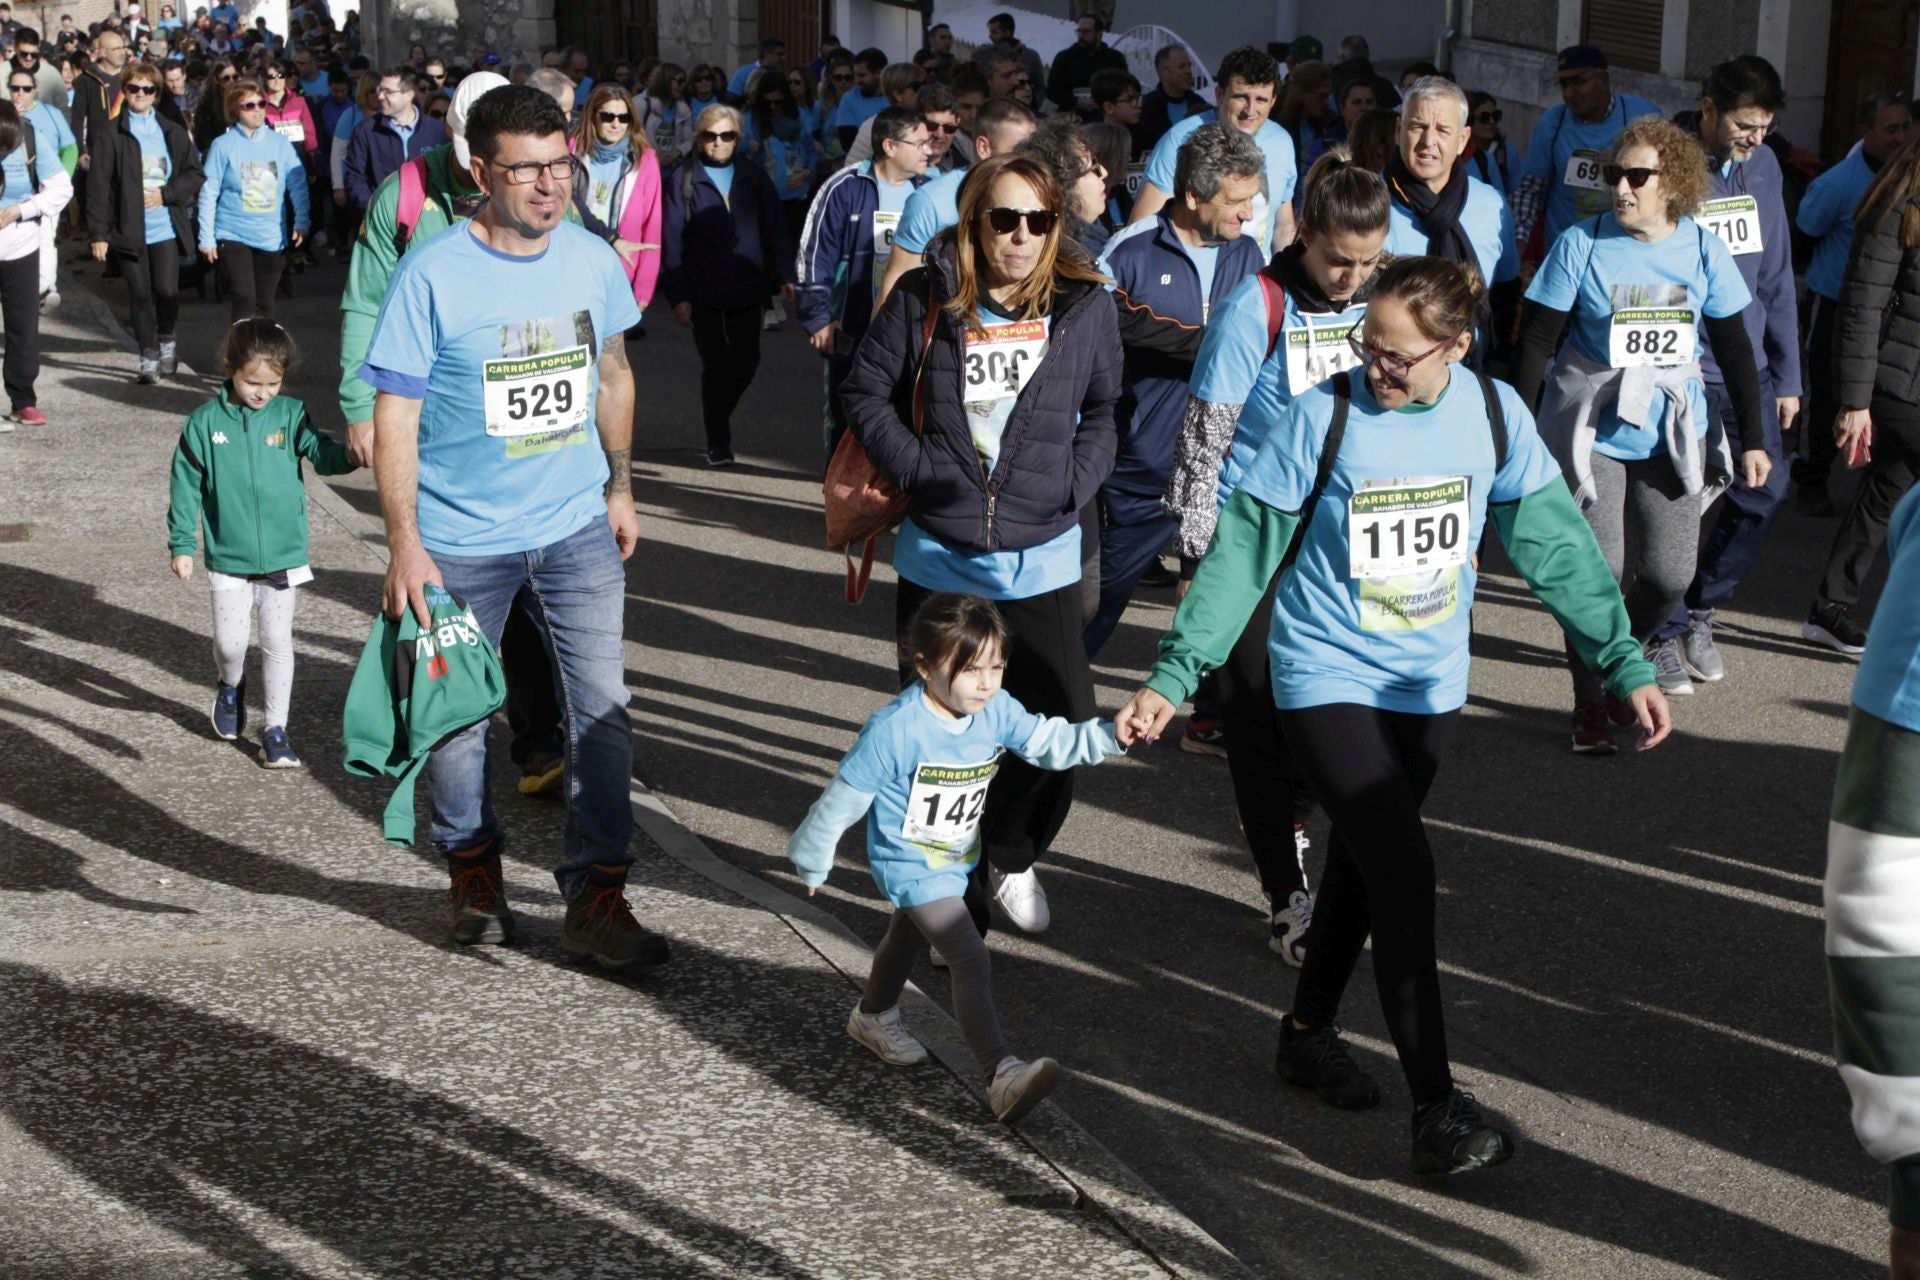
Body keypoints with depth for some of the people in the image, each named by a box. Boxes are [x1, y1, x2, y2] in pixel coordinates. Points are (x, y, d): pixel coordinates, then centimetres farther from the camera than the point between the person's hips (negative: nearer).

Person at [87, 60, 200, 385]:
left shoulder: (172, 132, 7)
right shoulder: (110, 135, -1)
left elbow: (195, 174, 7)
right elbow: (98, 187, -3)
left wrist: (166, 194, -10)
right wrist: (98, 234, -9)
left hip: (166, 227, 1)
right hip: (129, 229, -1)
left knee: (167, 290, -3)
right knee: (140, 293, 3)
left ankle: (166, 339, 25)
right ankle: (149, 356, 15)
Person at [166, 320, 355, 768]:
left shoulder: (290, 414, -4)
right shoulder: (205, 422, -6)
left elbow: (323, 455, -13)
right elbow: (186, 486, 0)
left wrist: (352, 453, -35)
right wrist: (182, 544, -1)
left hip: (283, 555, 0)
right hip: (228, 559, 0)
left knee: (277, 642, 5)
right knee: (229, 642, 2)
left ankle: (276, 730, 15)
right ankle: (231, 687, 36)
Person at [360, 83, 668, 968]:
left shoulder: (593, 259, -1)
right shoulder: (433, 274, -14)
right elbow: (395, 412, -13)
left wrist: (619, 486, 15)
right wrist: (404, 543, -18)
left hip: (576, 527, 3)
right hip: (461, 538, -3)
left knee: (603, 709, -2)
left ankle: (595, 896, 6)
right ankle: (472, 868, 34)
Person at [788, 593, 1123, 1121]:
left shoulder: (996, 711, -11)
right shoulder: (894, 729, -29)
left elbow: (1053, 742, -10)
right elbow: (843, 798, -19)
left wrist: (1111, 734, -28)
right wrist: (813, 861, -8)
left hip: (957, 861, 8)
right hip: (910, 866, -8)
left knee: (910, 938, 32)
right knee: (972, 961, -22)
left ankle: (873, 1017, 58)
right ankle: (1003, 1077, -30)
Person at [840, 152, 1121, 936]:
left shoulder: (1085, 304, -2)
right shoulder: (926, 299, -5)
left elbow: (1104, 410, 10)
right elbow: (867, 390, 4)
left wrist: (1073, 487, -3)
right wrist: (916, 469, -7)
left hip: (1041, 562, 1)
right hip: (937, 557, 0)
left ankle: (1008, 858, 27)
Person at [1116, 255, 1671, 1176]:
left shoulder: (1494, 416, -5)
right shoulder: (1324, 417, -14)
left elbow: (1556, 546, 1)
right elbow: (1243, 554, -10)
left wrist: (1625, 664, -3)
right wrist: (1172, 677, -12)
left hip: (1429, 687, 5)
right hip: (1327, 683, -4)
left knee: (1362, 864, 18)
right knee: (1404, 873, -15)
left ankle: (1309, 1033, 40)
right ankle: (1437, 1108, -10)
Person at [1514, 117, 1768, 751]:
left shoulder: (1704, 249, 0)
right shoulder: (1581, 244, -8)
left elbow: (1733, 347, 5)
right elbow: (1537, 340, -5)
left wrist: (1752, 438, 4)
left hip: (1671, 431, 3)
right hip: (1591, 430, -2)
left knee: (1671, 569, -2)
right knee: (1598, 568, -8)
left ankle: (1635, 641, 32)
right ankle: (1590, 702, 10)